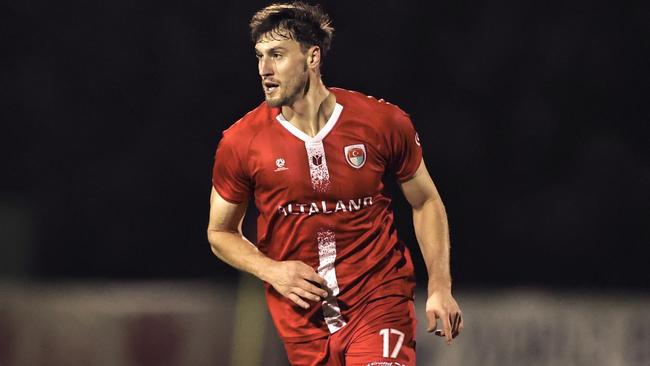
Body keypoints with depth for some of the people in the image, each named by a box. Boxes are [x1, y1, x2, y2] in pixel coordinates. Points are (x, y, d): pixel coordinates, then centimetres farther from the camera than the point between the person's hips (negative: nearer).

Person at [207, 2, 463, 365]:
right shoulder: (240, 142, -5)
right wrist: (271, 270, -9)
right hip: (302, 318, 2)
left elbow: (426, 203, 9)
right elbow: (220, 232, 8)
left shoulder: (383, 122, -5)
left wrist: (440, 287, 2)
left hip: (381, 301, -2)